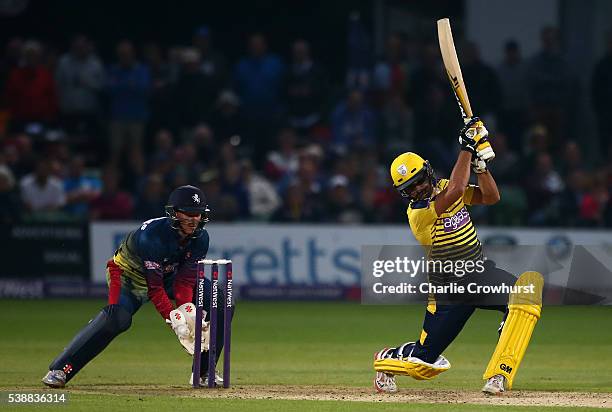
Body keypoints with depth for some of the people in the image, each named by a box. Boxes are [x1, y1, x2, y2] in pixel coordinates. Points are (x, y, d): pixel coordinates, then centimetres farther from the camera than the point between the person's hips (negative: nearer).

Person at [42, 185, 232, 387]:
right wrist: (173, 319, -42)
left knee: (220, 303, -6)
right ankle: (59, 369, -34)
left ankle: (204, 373, 7)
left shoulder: (200, 238, -17)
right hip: (129, 274, -7)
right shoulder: (152, 234, -35)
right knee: (118, 316, -35)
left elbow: (185, 279, -19)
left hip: (168, 276, 7)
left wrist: (186, 309, -36)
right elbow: (154, 286, -34)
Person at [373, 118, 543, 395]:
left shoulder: (442, 187, 3)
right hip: (449, 288, -5)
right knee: (425, 363, -3)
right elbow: (456, 191, -34)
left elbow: (491, 197, -2)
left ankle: (499, 375, -26)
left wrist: (479, 162, -15)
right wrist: (467, 149, -28)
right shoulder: (418, 213, -20)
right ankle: (384, 361, 36)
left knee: (528, 287, -26)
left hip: (481, 272, 5)